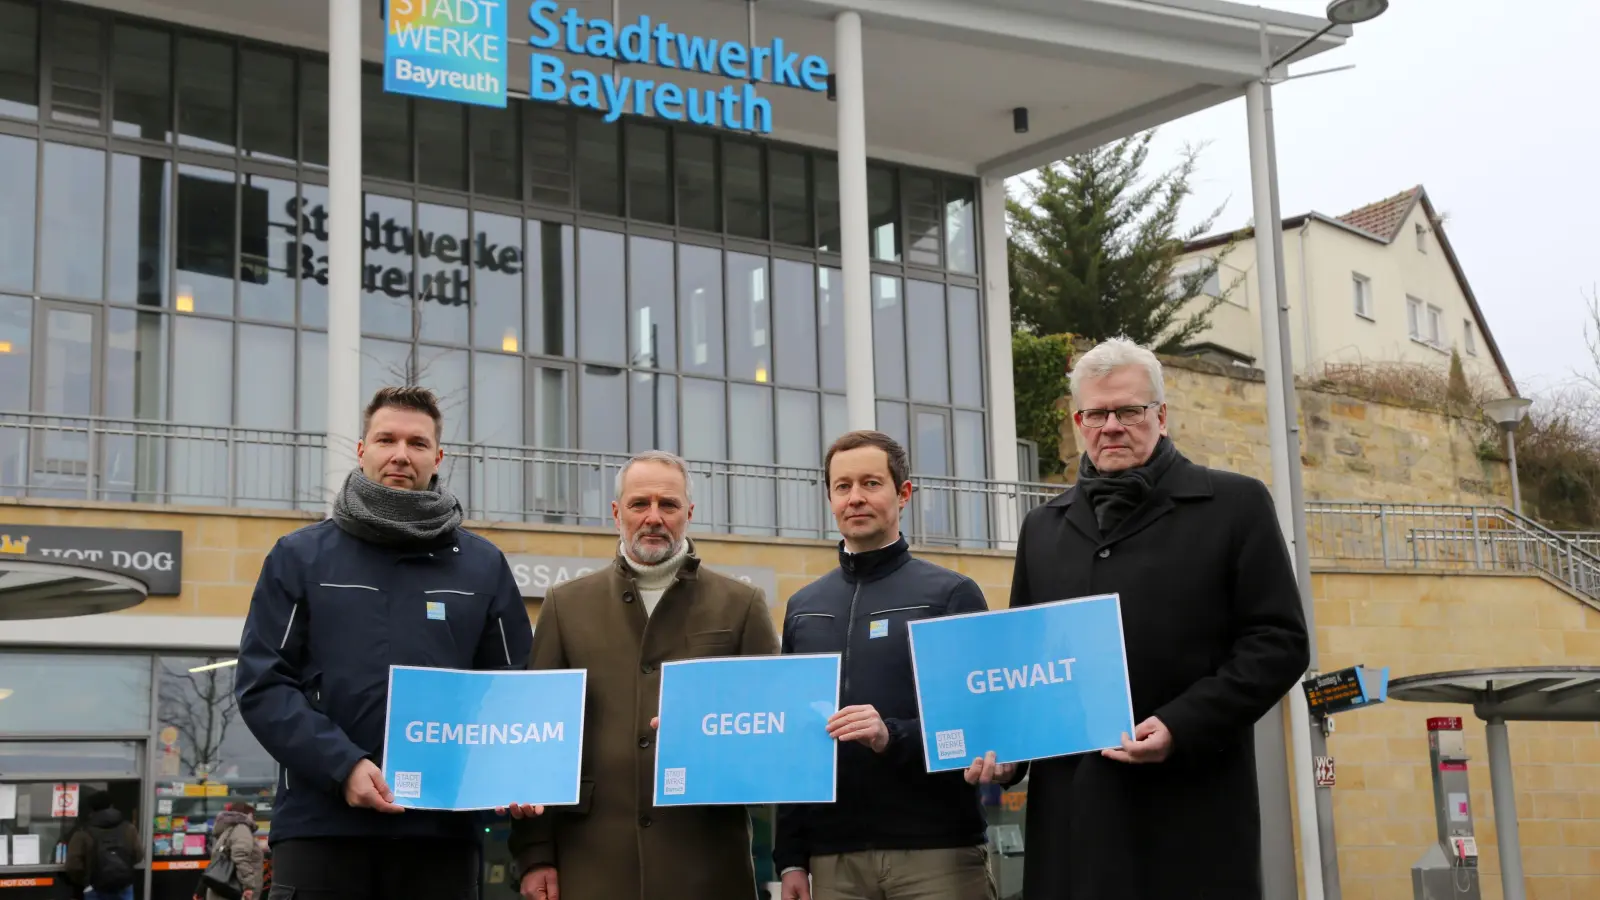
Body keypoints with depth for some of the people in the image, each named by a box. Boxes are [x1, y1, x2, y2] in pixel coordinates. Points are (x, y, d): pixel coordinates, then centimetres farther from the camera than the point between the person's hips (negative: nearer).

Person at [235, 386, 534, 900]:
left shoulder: (484, 566, 11)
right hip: (320, 824, -1)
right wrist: (343, 766, -14)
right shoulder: (301, 557, 7)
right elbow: (263, 683, 0)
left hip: (441, 829, 2)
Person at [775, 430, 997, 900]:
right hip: (833, 857, 3)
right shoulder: (803, 607, 13)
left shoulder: (952, 594, 1)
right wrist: (790, 855, 8)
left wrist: (893, 736, -21)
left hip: (938, 850, -3)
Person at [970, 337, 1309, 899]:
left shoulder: (1235, 505, 4)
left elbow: (1280, 641, -3)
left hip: (1191, 815, -3)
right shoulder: (1043, 528, 17)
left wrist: (1181, 727, -15)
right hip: (1072, 811, 4)